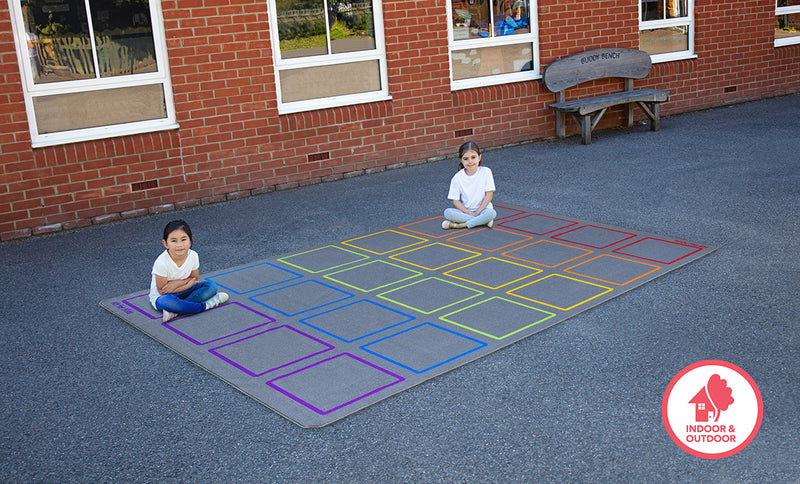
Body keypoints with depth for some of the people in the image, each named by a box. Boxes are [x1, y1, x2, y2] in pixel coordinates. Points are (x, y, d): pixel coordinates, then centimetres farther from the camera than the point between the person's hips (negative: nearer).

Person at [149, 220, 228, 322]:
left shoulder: (193, 256, -14)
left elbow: (194, 278, -1)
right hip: (161, 297, -5)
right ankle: (205, 305, -22)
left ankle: (174, 311, -27)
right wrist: (188, 283, -20)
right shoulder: (161, 262, -27)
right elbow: (162, 290, -20)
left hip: (181, 291, 6)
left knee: (211, 286, -14)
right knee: (167, 301, -41)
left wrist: (176, 283, -20)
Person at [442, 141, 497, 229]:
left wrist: (477, 212, -14)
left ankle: (460, 225, -24)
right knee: (447, 212, -26)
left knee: (491, 213, -34)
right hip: (465, 211, 2)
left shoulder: (486, 172, -8)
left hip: (483, 209, -1)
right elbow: (455, 200, -4)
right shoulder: (457, 178, -6)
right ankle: (483, 221, -23)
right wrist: (469, 213, -16)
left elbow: (489, 194, -8)